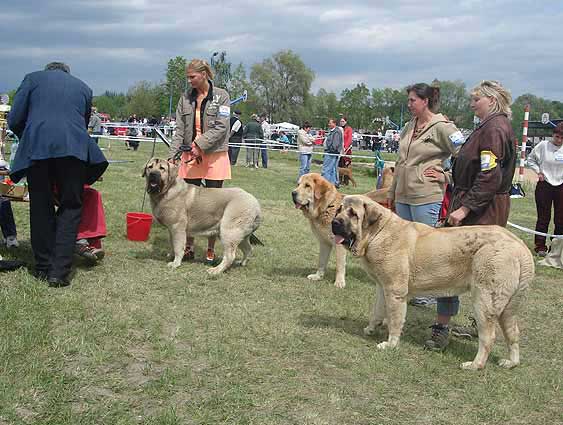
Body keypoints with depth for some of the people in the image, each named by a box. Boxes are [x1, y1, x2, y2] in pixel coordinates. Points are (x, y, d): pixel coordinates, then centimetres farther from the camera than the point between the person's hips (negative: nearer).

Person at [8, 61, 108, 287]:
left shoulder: (33, 78, 17)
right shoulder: (83, 87, 24)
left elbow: (14, 120, 11)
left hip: (36, 148, 0)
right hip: (73, 148, 0)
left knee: (40, 208, 11)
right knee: (70, 207, 6)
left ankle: (43, 268, 17)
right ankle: (59, 272, -2)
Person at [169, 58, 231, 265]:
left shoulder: (221, 96, -2)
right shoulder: (186, 98, 9)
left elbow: (221, 127, -11)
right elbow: (180, 129, 7)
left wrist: (200, 144, -19)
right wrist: (173, 154, -4)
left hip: (214, 156, -3)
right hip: (190, 156, 3)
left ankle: (211, 249, 11)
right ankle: (188, 247, 14)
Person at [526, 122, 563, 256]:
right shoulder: (543, 146, -4)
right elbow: (531, 160, 8)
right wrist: (539, 172, -3)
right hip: (544, 186, -1)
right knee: (543, 218, 3)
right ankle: (540, 247, 10)